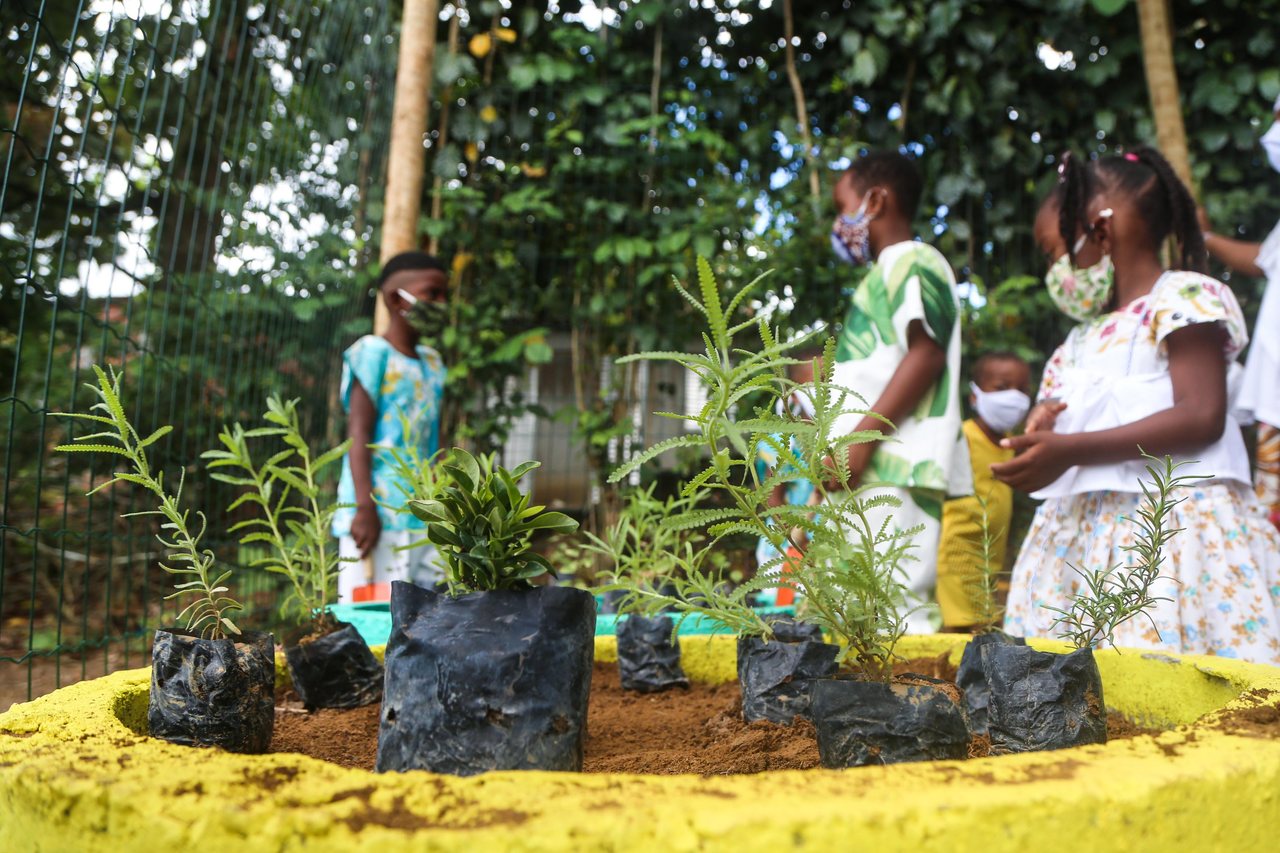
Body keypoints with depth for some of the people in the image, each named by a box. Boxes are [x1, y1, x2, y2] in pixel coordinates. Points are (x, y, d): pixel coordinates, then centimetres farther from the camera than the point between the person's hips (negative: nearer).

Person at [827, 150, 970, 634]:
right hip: (868, 468, 10)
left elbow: (927, 353, -16)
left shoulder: (913, 260, -1)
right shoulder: (885, 272, 28)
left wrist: (861, 436, -21)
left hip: (892, 466, -10)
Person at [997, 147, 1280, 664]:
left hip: (1170, 520, -7)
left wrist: (1071, 450, -19)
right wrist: (1039, 433, 2)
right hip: (1084, 533, 7)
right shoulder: (1084, 337, 23)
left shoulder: (1184, 298, -1)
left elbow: (1203, 417, -14)